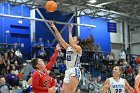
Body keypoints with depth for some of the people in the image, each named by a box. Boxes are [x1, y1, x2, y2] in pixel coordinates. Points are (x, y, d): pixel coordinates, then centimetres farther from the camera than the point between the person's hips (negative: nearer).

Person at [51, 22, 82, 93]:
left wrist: (70, 32, -17)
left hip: (75, 71, -8)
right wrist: (55, 29, 6)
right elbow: (60, 39, 13)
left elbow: (71, 44, -23)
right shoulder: (68, 47, 18)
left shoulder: (78, 48, -2)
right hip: (68, 71, 8)